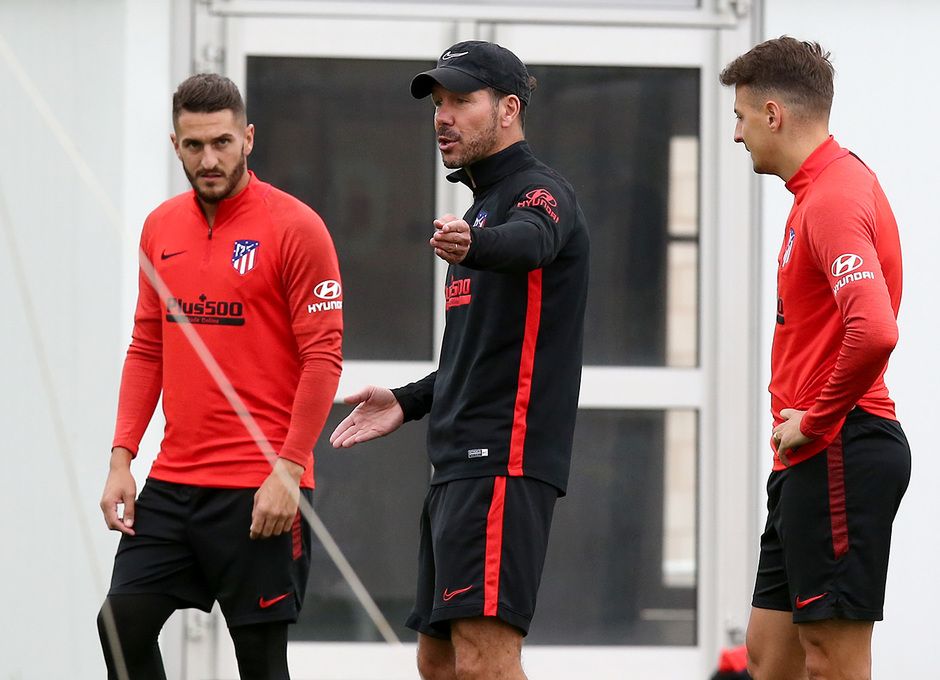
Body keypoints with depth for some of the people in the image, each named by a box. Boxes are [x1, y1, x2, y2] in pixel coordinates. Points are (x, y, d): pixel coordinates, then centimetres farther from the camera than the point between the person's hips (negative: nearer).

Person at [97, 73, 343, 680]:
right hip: (172, 481, 6)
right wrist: (122, 459, 6)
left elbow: (323, 359, -10)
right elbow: (146, 350, 15)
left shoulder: (295, 227, -8)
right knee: (122, 624, -2)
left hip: (261, 491, -6)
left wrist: (288, 471, -17)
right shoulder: (161, 228, 10)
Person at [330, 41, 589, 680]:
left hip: (503, 464, -11)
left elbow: (530, 240, -34)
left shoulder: (540, 192, -8)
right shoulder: (481, 208, 23)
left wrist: (473, 244, -55)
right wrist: (410, 402, 22)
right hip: (462, 462, 11)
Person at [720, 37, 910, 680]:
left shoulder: (834, 197, -16)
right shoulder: (820, 189, 17)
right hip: (809, 463, 11)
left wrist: (816, 420, -18)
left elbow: (874, 332, -30)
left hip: (838, 453, -11)